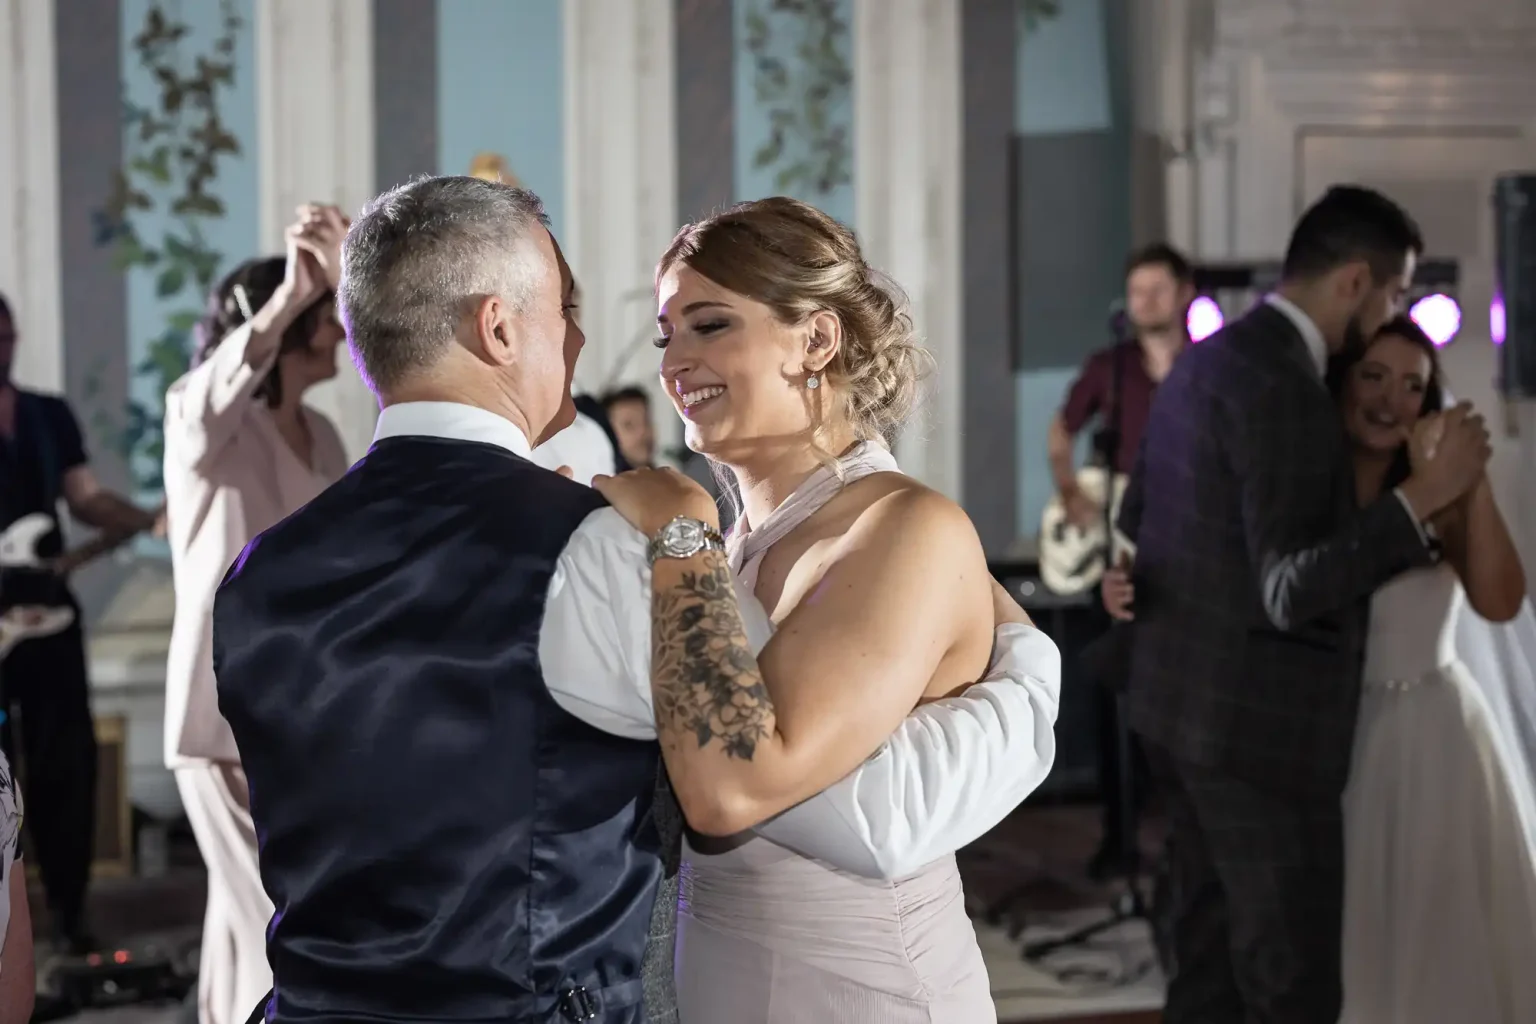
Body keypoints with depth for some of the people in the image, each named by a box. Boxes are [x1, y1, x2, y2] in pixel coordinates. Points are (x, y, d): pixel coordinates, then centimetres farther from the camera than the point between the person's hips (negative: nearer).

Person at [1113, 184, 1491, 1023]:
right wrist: (1421, 495, -24)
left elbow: (1134, 522, 19)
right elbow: (1289, 590, -24)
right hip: (1259, 723, -10)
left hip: (1186, 703, 10)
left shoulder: (1207, 361, 10)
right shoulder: (1282, 387, -20)